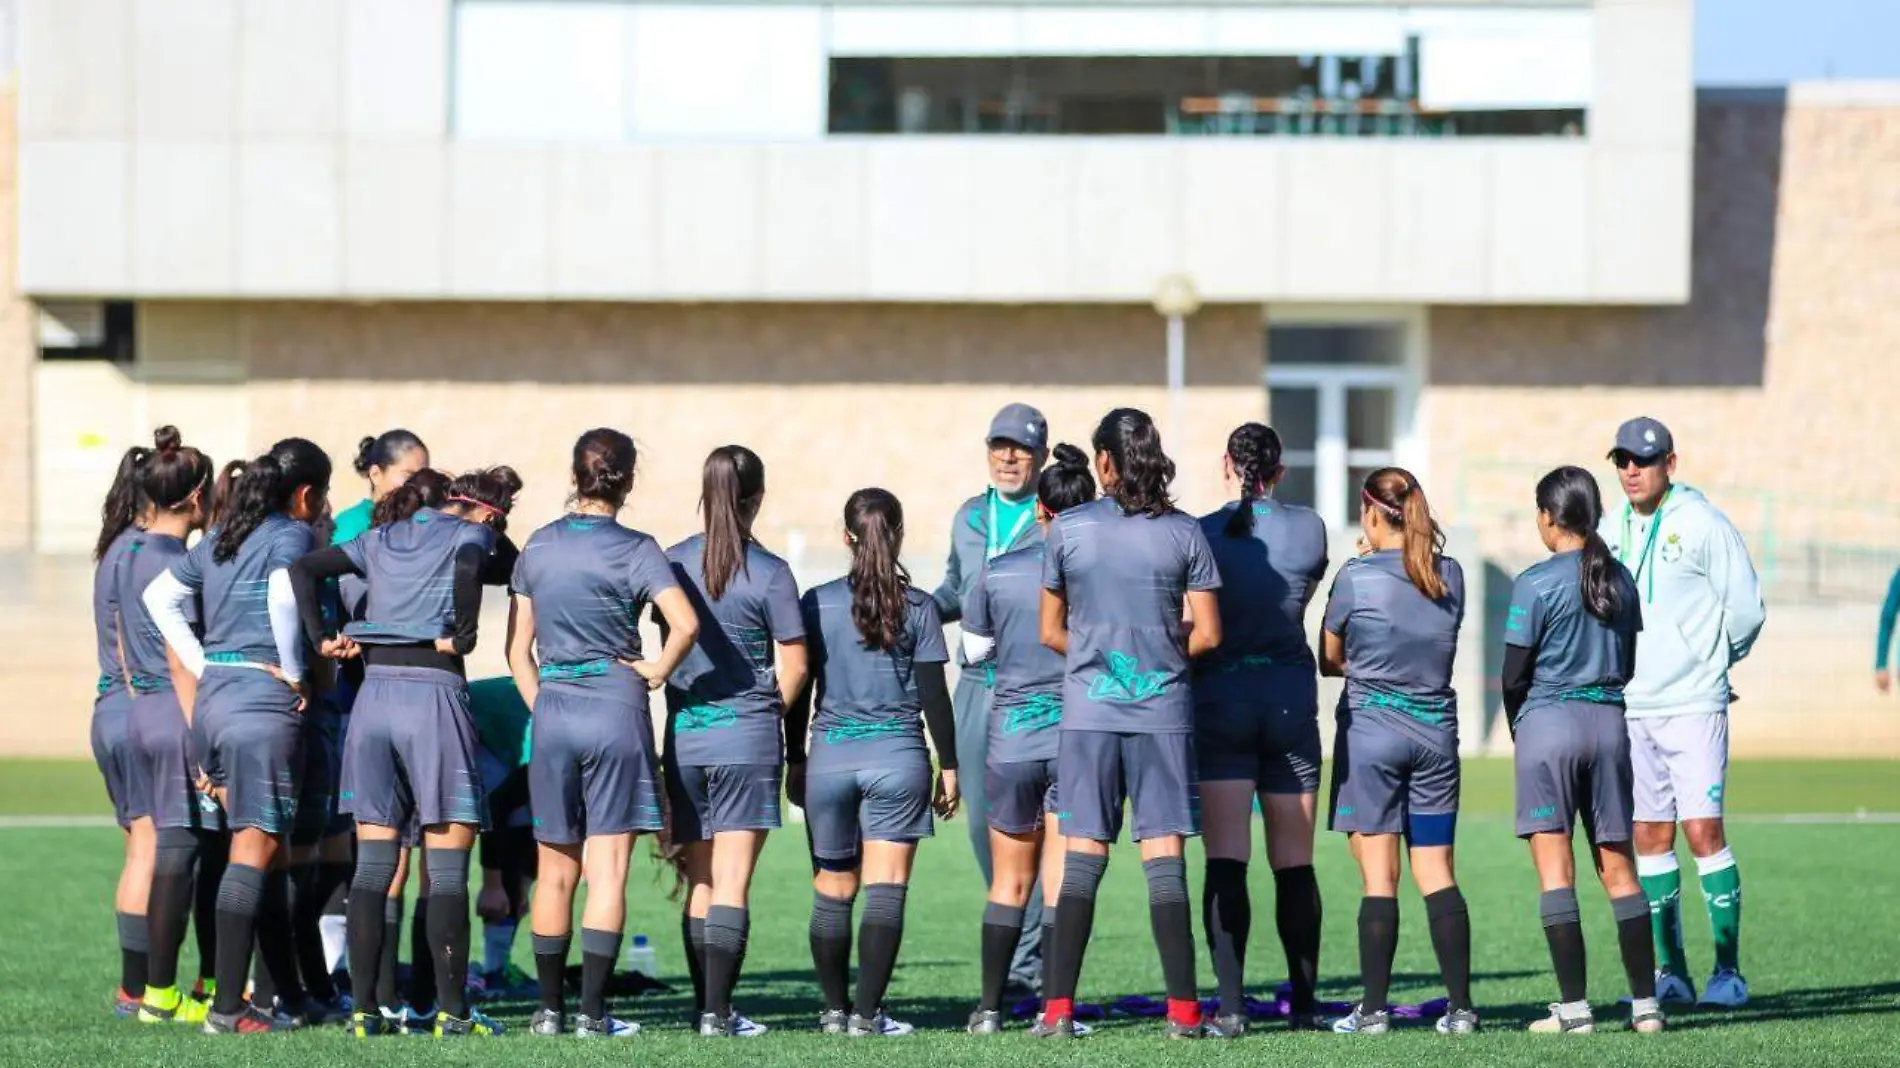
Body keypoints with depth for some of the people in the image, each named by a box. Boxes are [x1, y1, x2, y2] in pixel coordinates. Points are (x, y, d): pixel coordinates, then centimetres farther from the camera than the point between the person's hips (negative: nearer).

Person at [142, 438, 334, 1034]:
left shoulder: (219, 540, 16)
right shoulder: (291, 534, -6)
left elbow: (160, 596, 20)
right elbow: (283, 598, -24)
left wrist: (203, 666, 14)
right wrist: (294, 672, -12)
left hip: (212, 695, 8)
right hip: (265, 700, -8)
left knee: (265, 849, 14)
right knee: (256, 850, -8)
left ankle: (291, 996, 19)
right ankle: (228, 1007, -13)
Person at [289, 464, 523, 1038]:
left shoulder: (381, 539, 19)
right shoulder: (472, 535, 3)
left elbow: (303, 569, 12)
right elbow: (471, 561, -21)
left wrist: (322, 638, 7)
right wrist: (463, 634, -12)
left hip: (372, 693, 5)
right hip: (435, 691, -5)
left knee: (373, 863, 6)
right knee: (447, 867, -1)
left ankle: (364, 1009, 3)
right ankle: (452, 1012, -3)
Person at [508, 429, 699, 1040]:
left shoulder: (538, 547, 7)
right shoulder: (634, 549, -7)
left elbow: (518, 648, 9)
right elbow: (685, 624, -20)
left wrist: (541, 708, 12)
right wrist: (658, 670, -5)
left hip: (552, 710, 4)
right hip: (616, 710, -4)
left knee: (555, 870, 12)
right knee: (607, 869, -3)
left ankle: (550, 1010, 15)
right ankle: (592, 1014, -7)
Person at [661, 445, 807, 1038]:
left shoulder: (673, 563, 2)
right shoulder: (769, 573, -8)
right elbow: (794, 665, -5)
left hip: (685, 731, 3)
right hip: (748, 732, -3)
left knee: (699, 882, 12)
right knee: (733, 883, -3)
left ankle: (704, 1007, 14)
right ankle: (718, 1013, -9)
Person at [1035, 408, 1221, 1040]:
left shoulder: (1067, 530, -1)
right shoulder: (1184, 533, -1)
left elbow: (1051, 632, 5)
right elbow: (1207, 635, 0)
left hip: (1088, 710, 0)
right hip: (1163, 711, 0)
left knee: (1081, 861, 3)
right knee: (1164, 859, 2)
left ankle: (1059, 1008, -1)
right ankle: (1183, 1009, -1)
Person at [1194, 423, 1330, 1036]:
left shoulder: (1201, 536, -6)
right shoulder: (1309, 529, 1)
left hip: (1220, 697, -2)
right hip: (1291, 697, 2)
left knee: (1226, 863, -5)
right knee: (1294, 865, 11)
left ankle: (1231, 1006, -15)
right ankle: (1304, 1002, 19)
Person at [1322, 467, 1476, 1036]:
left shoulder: (1355, 578, -9)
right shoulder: (1450, 576, 3)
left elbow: (1329, 660, 1)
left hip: (1370, 730, -4)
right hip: (1436, 731, 4)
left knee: (1378, 876, -3)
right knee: (1437, 873, 6)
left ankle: (1373, 1009, -4)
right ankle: (1461, 1006, 1)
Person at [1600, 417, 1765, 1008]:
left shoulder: (1701, 523, -6)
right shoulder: (1610, 530, 10)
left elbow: (1746, 608, -2)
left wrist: (1709, 664, 9)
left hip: (1692, 704, -5)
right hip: (1629, 708, 5)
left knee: (1702, 831, -10)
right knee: (1650, 837, 5)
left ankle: (1728, 970, -5)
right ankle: (1671, 972, 10)